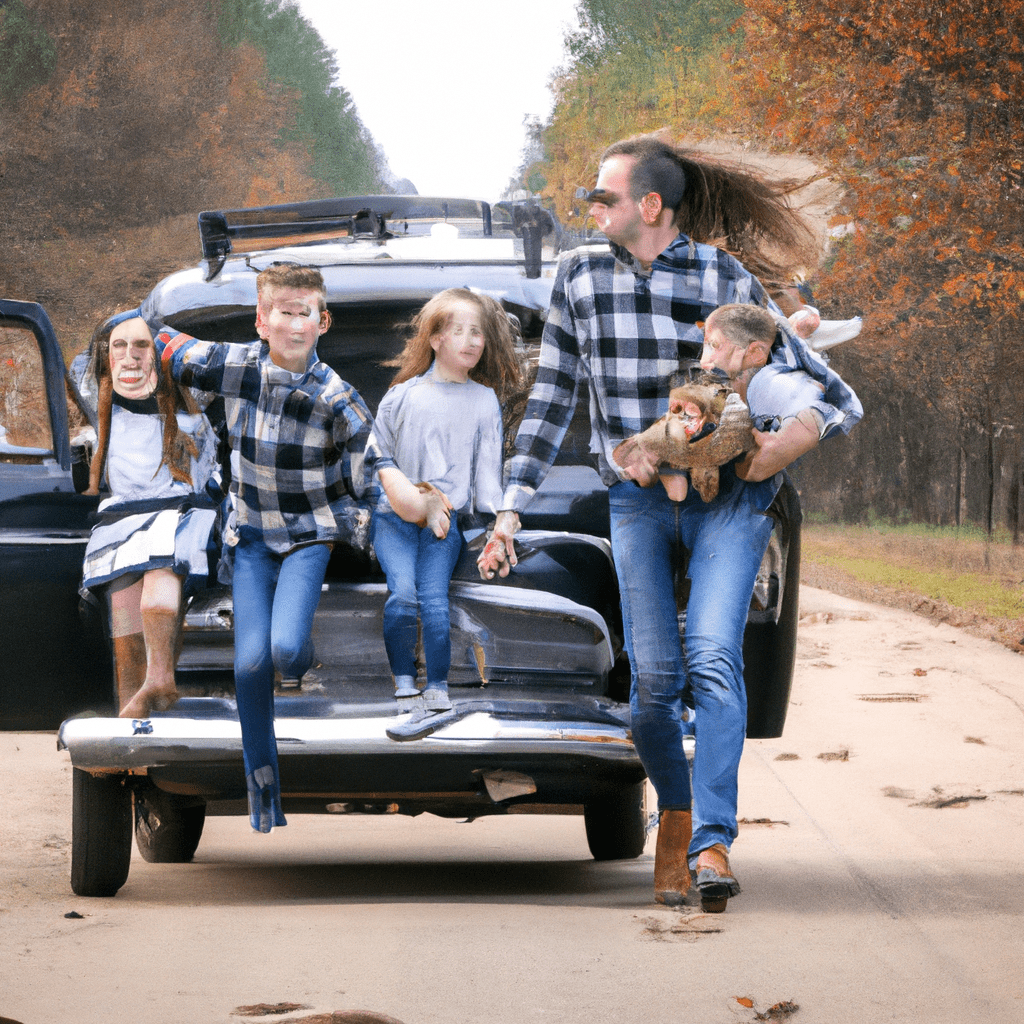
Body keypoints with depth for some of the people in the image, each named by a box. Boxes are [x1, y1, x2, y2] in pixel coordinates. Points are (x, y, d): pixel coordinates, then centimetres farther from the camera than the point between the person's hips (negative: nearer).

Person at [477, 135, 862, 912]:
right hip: (638, 503, 2)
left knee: (713, 658, -19)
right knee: (653, 675, -5)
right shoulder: (581, 276, 2)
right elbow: (552, 400, 9)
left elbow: (837, 398, -2)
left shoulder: (726, 281, -6)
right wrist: (511, 510, 5)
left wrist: (798, 435, -23)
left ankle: (711, 844, -22)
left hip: (727, 497, -2)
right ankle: (673, 816, 20)